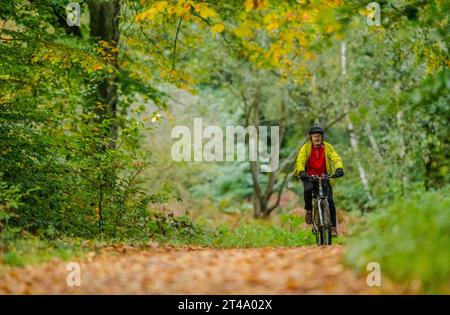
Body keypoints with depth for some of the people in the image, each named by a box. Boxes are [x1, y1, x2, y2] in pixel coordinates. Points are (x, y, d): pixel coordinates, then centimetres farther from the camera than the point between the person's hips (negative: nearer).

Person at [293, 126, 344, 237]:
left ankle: (333, 227, -1)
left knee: (329, 200, -11)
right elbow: (300, 161, -22)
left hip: (324, 177, 1)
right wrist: (301, 172, -42)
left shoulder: (327, 147, -7)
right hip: (309, 176, -1)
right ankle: (308, 210, -7)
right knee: (308, 190, -34)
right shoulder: (306, 147, -10)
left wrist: (339, 169, -38)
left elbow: (336, 158, -17)